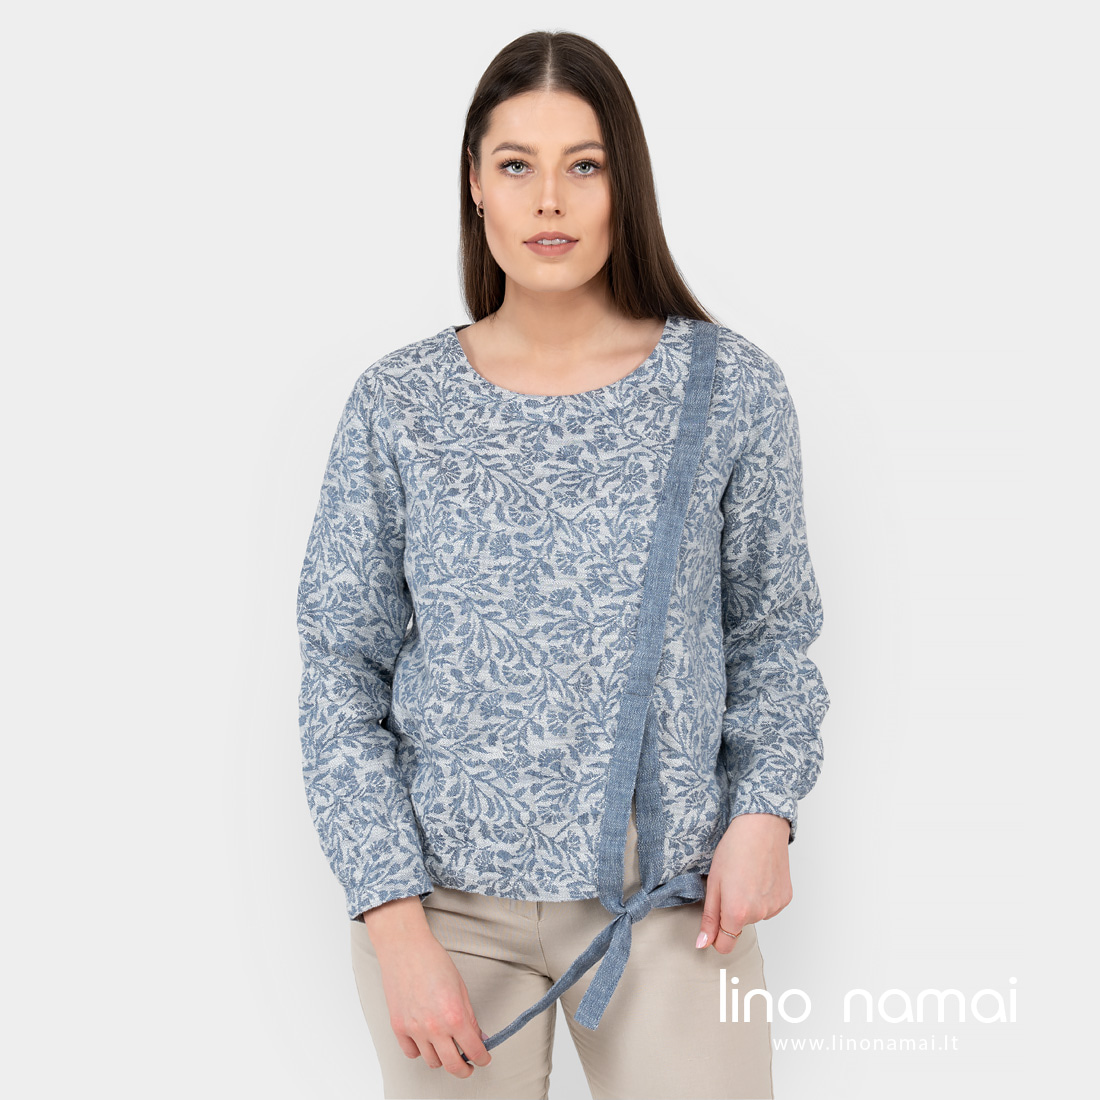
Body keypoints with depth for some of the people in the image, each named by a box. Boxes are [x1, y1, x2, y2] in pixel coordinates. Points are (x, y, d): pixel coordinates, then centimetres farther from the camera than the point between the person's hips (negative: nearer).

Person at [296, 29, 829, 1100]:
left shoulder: (729, 388, -3)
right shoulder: (398, 404, -3)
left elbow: (772, 633, 7)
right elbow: (342, 671, -1)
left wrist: (765, 809, -9)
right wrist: (395, 918, -8)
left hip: (669, 897, 0)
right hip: (443, 894, 0)